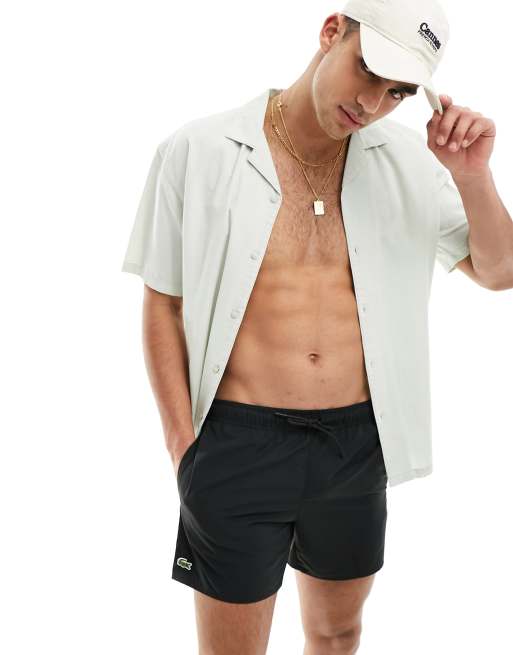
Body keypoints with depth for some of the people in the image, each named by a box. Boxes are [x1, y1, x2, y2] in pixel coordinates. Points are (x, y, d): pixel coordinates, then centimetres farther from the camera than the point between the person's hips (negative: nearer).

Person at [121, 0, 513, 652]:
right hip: (241, 444, -3)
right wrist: (184, 445, -5)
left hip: (358, 444, 3)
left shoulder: (408, 162, 0)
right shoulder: (199, 151, -8)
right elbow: (162, 306, -2)